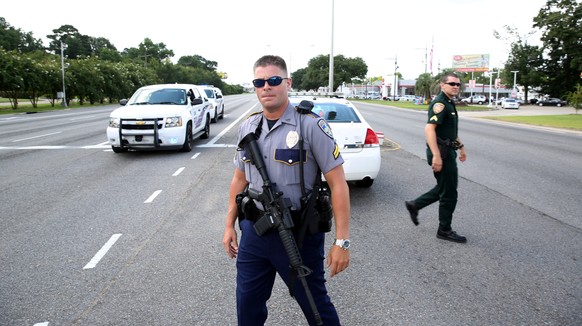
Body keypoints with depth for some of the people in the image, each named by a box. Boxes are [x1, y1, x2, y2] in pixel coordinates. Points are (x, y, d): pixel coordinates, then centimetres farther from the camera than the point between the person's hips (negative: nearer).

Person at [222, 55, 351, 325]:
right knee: (247, 304, 17)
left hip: (298, 234, -5)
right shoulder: (247, 127, 5)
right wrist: (229, 225, 14)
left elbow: (338, 184, -14)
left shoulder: (310, 125, -13)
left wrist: (342, 241, -17)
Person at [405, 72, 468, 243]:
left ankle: (414, 205, 29)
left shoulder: (450, 103, 15)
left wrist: (460, 146, 29)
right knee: (449, 193, 0)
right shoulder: (440, 104, -17)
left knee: (444, 188, 19)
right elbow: (429, 129, -28)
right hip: (441, 152, -10)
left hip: (448, 151, 10)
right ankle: (445, 230, 13)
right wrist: (436, 155, -33)